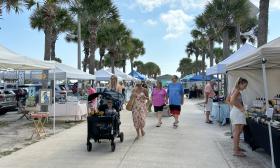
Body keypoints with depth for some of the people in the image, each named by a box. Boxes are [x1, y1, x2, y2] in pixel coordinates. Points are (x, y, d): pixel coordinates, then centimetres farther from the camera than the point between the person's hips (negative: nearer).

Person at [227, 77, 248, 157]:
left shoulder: (234, 90, 15)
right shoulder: (237, 90, -14)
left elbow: (227, 100, 21)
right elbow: (232, 100, -28)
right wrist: (240, 108, -19)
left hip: (234, 111, 10)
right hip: (237, 112, -10)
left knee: (237, 131, 19)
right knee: (237, 132, -7)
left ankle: (237, 147, 30)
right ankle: (236, 151, -3)